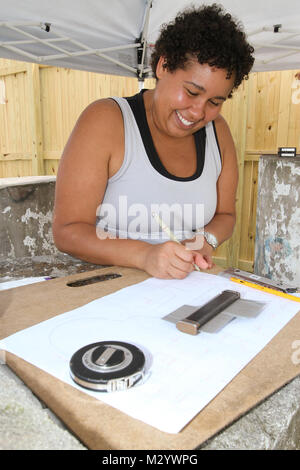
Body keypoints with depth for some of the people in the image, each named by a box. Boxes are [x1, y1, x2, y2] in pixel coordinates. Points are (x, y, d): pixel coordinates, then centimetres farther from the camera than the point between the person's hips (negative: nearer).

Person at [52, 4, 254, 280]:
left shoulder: (217, 131, 4)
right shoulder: (105, 120, -10)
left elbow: (225, 214, 14)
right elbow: (67, 231, -14)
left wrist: (205, 240, -8)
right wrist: (145, 255, -28)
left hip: (186, 289, 4)